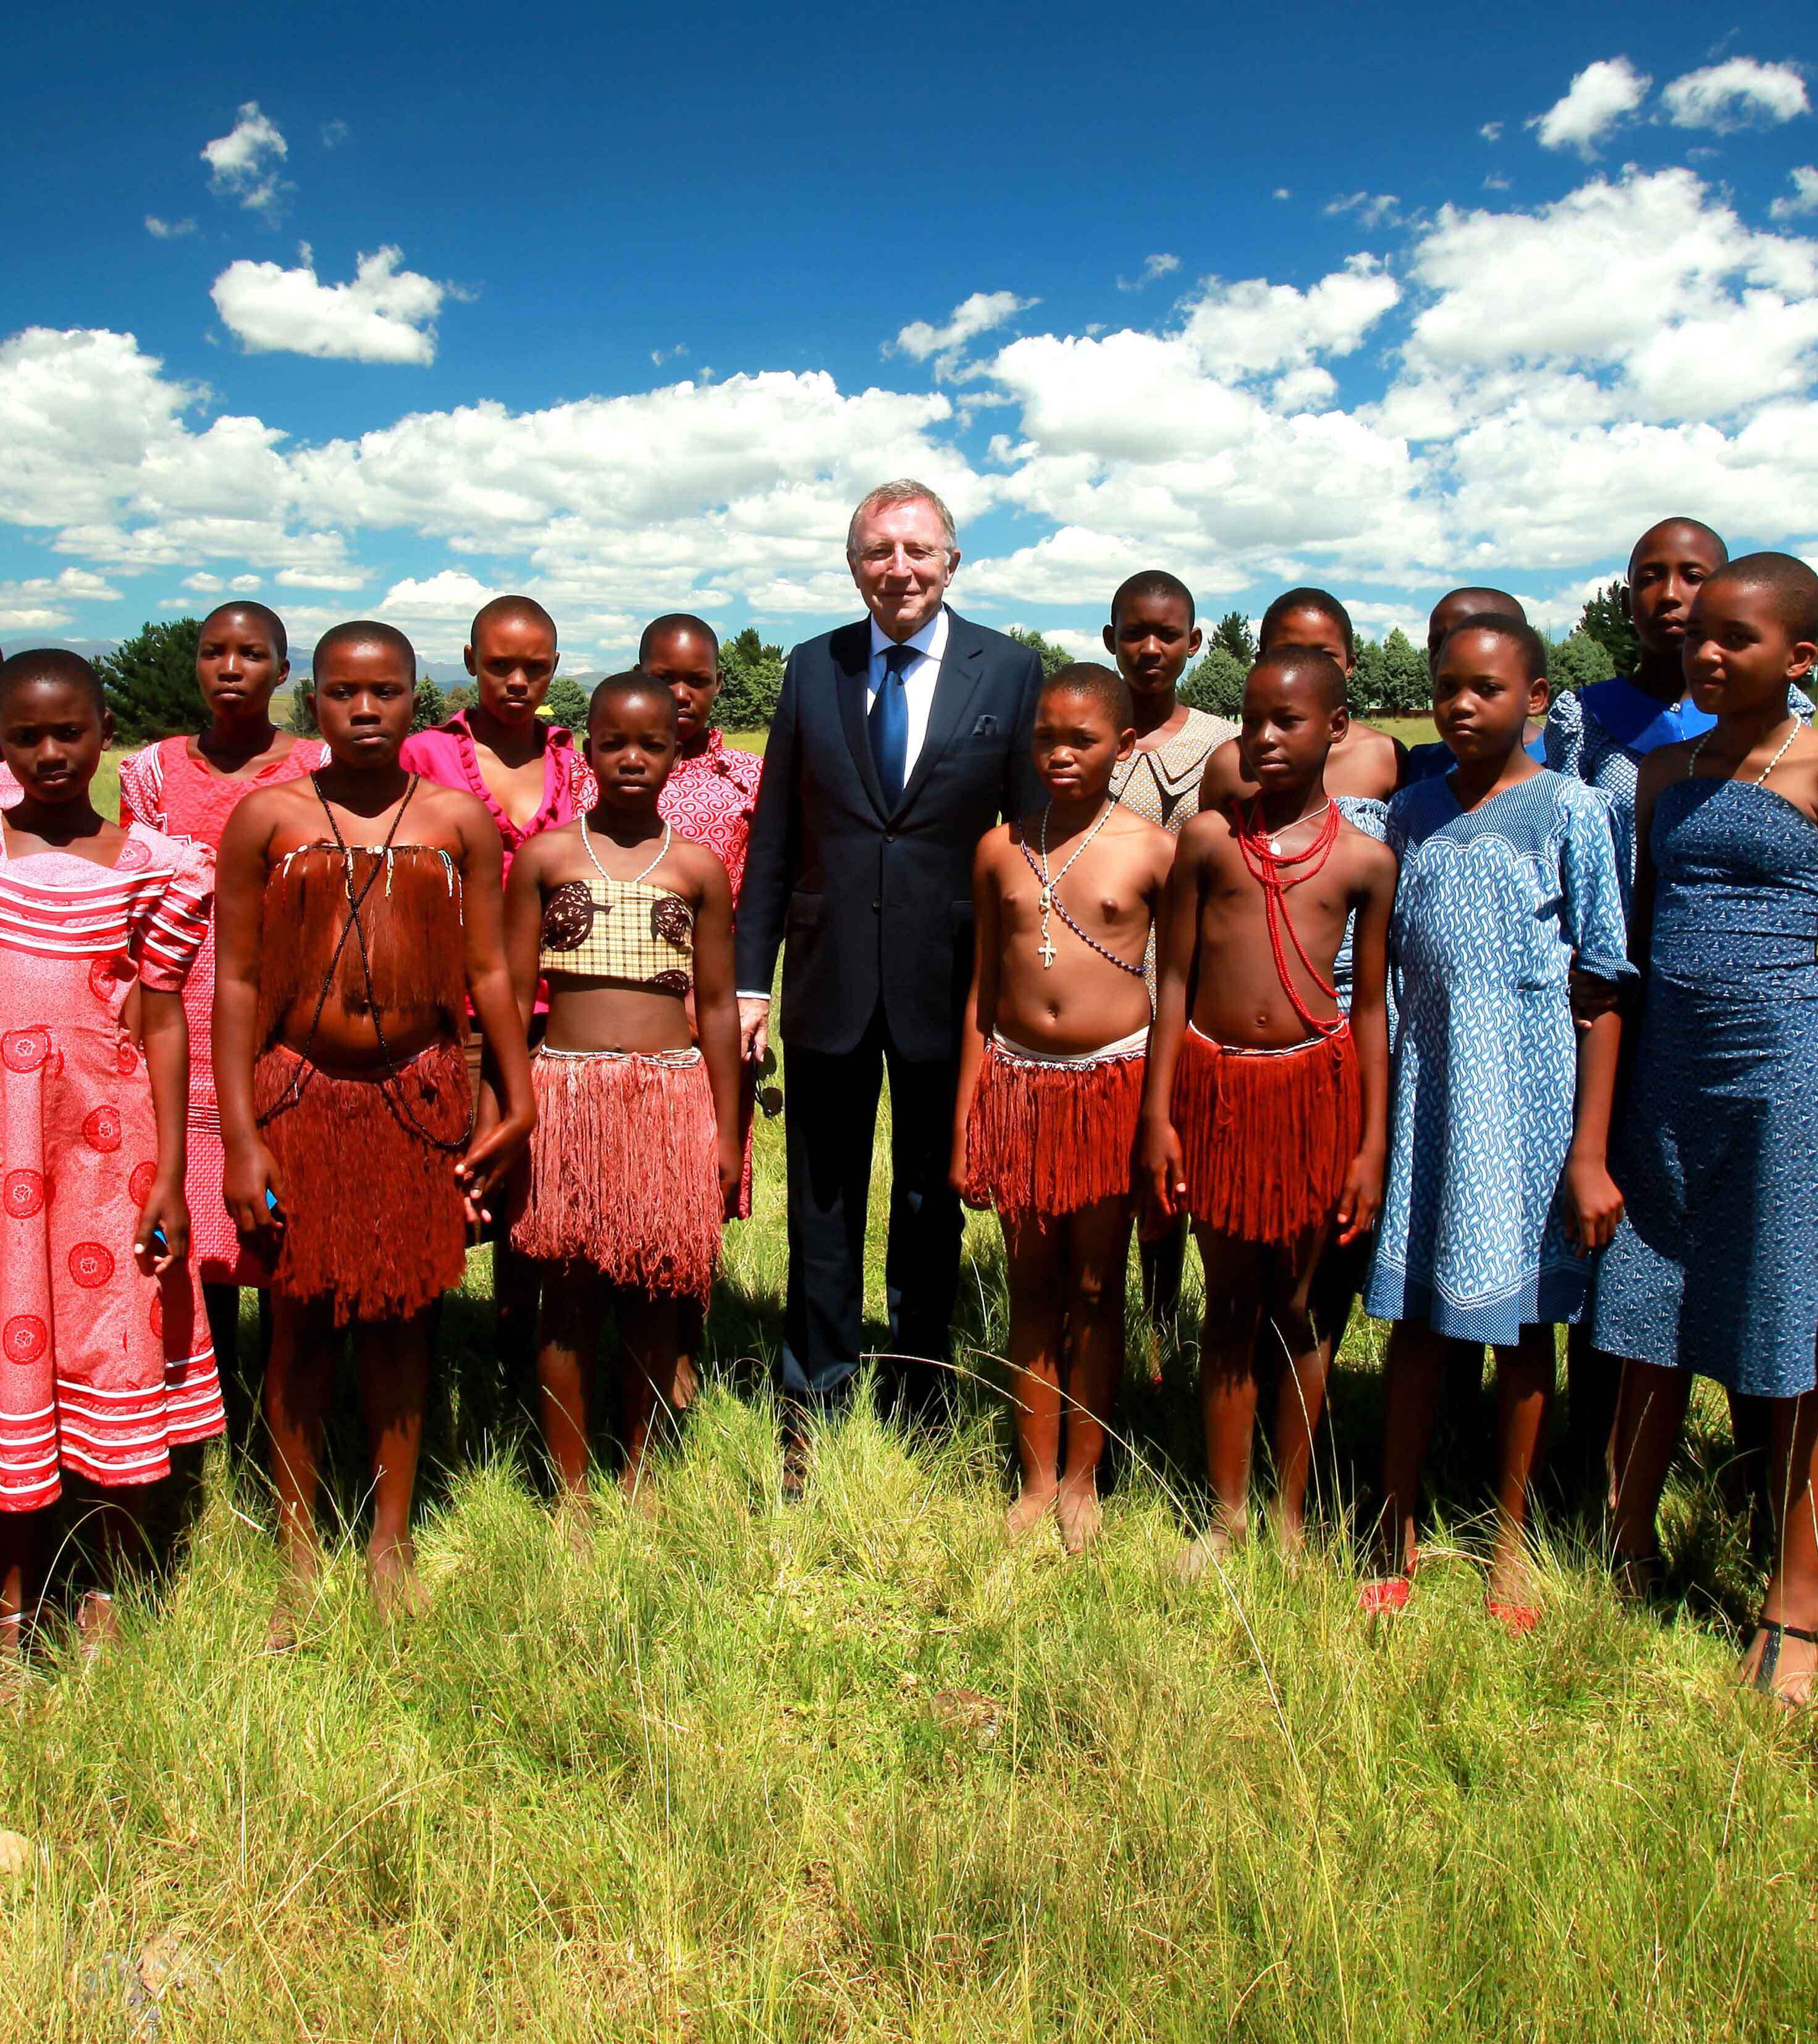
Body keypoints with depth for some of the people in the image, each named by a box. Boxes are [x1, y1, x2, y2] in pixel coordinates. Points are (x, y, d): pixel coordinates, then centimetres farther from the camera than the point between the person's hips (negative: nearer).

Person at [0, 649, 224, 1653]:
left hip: (109, 1129, -1)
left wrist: (170, 1175, -4)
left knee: (116, 1337, 7)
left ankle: (112, 1587, 26)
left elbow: (163, 1021, -1)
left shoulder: (153, 864, -1)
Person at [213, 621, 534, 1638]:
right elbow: (236, 981, -2)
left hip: (419, 1095, 1)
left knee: (402, 1316, 9)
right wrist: (240, 1138, -7)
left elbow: (489, 971, 4)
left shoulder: (461, 819, 3)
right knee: (301, 1322, 7)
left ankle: (391, 1547, 25)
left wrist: (520, 1103, 1)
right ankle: (300, 1565, 21)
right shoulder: (267, 818, 0)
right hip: (298, 1095, -1)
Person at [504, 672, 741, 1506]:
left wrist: (726, 1133, 7)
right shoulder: (545, 857, 4)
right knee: (570, 1294, 4)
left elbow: (717, 1005, 8)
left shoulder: (698, 867, 6)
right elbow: (512, 994, 6)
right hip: (567, 1091, -1)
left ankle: (637, 1479, 22)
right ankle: (570, 1489, 17)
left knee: (652, 1297, 6)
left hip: (670, 1098, 1)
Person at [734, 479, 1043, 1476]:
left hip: (948, 984, -1)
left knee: (931, 1207, 15)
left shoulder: (1010, 671, -2)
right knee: (822, 1208, 11)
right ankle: (813, 1408, 27)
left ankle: (919, 1400, 33)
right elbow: (774, 835, 5)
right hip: (828, 981, 1)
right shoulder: (811, 668, 4)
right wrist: (751, 979, 2)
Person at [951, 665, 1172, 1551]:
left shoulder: (1151, 851, -4)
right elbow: (981, 994, 8)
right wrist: (964, 1125, 6)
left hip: (1114, 1085, -2)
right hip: (1016, 1084, 2)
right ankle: (1036, 1480, 23)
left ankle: (1081, 1479, 24)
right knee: (1032, 1290, 10)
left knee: (1096, 1290, 7)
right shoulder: (1001, 848, 4)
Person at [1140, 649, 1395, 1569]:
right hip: (1215, 1082, 1)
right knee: (1228, 1306, 10)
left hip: (1314, 1087, 0)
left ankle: (1289, 1514, 26)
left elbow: (1371, 1007, 4)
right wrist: (1157, 1115, -1)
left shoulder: (1365, 859, 1)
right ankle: (1226, 1512, 24)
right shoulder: (1209, 836, 2)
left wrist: (1372, 1147, 1)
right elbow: (1174, 981, 3)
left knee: (1295, 1306, 10)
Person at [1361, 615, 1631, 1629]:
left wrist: (1590, 1154, -11)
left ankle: (1511, 1543, 25)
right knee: (1417, 1316, 9)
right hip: (1425, 1096, 3)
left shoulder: (1571, 811, -5)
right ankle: (1398, 1535, 23)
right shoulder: (1414, 812, 7)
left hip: (1529, 1099, -3)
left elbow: (1600, 992, -7)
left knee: (1523, 1321, 8)